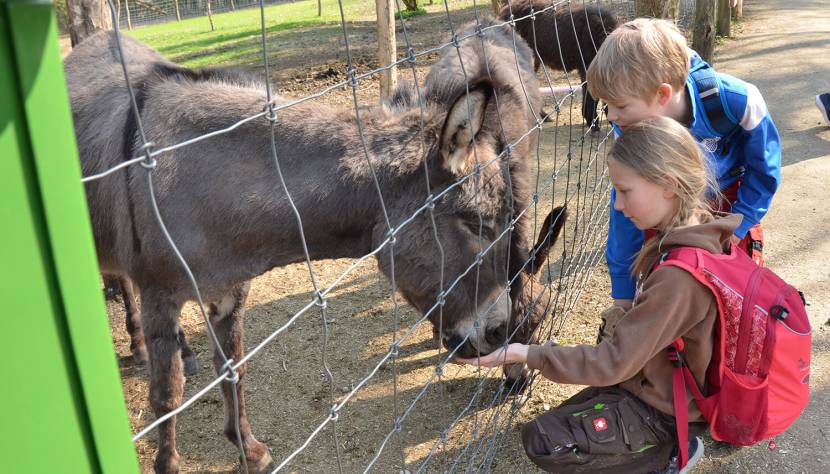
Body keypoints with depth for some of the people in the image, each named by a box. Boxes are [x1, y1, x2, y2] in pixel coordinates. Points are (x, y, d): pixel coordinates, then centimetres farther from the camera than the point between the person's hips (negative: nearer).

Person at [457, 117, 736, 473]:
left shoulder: (678, 275, -33)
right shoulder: (698, 228, -7)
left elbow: (613, 362, -27)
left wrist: (526, 355, -24)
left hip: (665, 408, -9)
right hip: (667, 382, 9)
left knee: (541, 441, -7)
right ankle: (669, 441, 13)